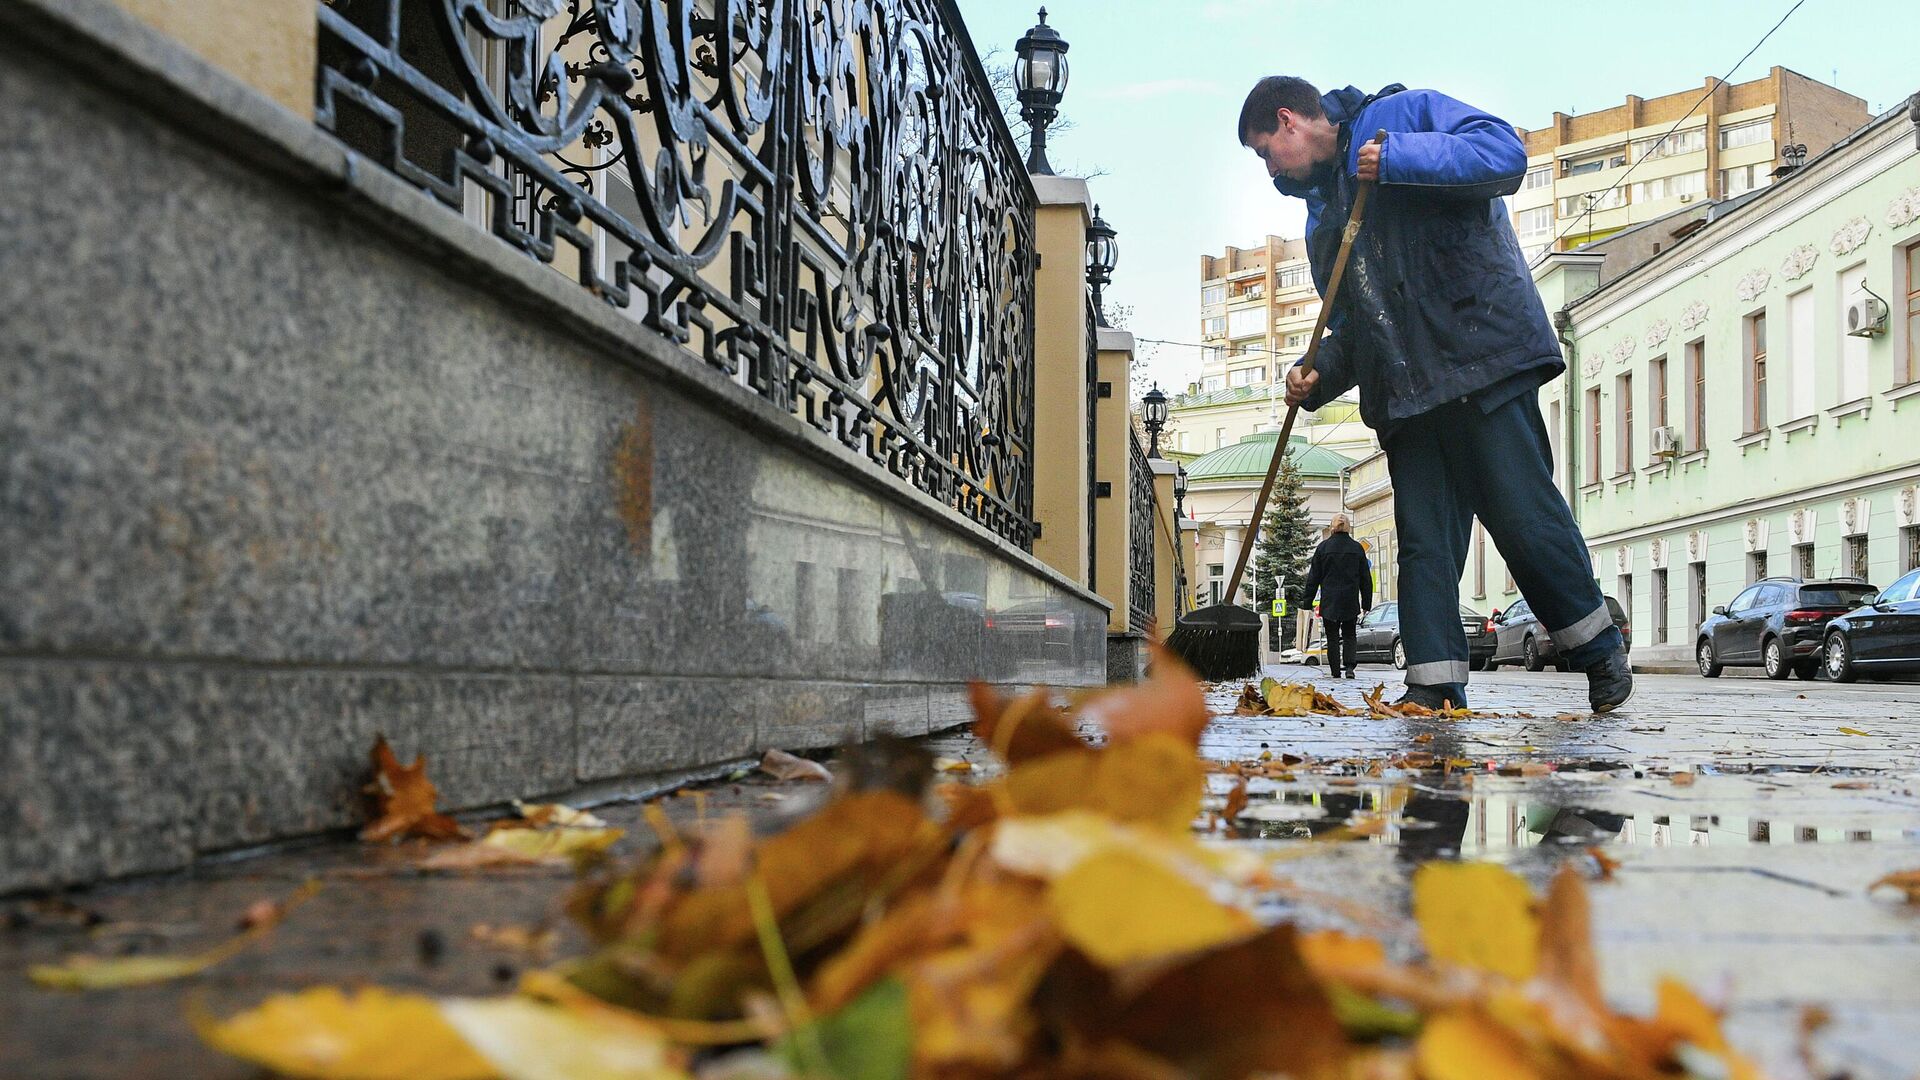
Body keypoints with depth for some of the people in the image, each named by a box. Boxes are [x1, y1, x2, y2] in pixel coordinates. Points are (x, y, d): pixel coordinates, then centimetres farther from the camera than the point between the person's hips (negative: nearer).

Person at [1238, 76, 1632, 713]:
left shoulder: (1405, 113, 4)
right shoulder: (1323, 211, 25)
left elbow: (1506, 154, -12)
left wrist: (1395, 159, -17)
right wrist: (1318, 376, 5)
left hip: (1481, 358, -7)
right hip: (1402, 387, 7)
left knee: (1523, 516, -7)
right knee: (1422, 539, 0)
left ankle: (1598, 648, 11)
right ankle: (1434, 684, 1)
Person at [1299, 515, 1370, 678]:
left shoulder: (1323, 547, -3)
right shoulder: (1357, 548, 2)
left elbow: (1313, 577, 0)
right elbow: (1366, 578, 7)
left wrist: (1307, 601, 5)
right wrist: (1366, 602, 15)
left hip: (1329, 601, -1)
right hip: (1350, 602, 1)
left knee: (1332, 637, 7)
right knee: (1349, 635, 12)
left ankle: (1335, 670, 5)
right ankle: (1349, 666, -6)